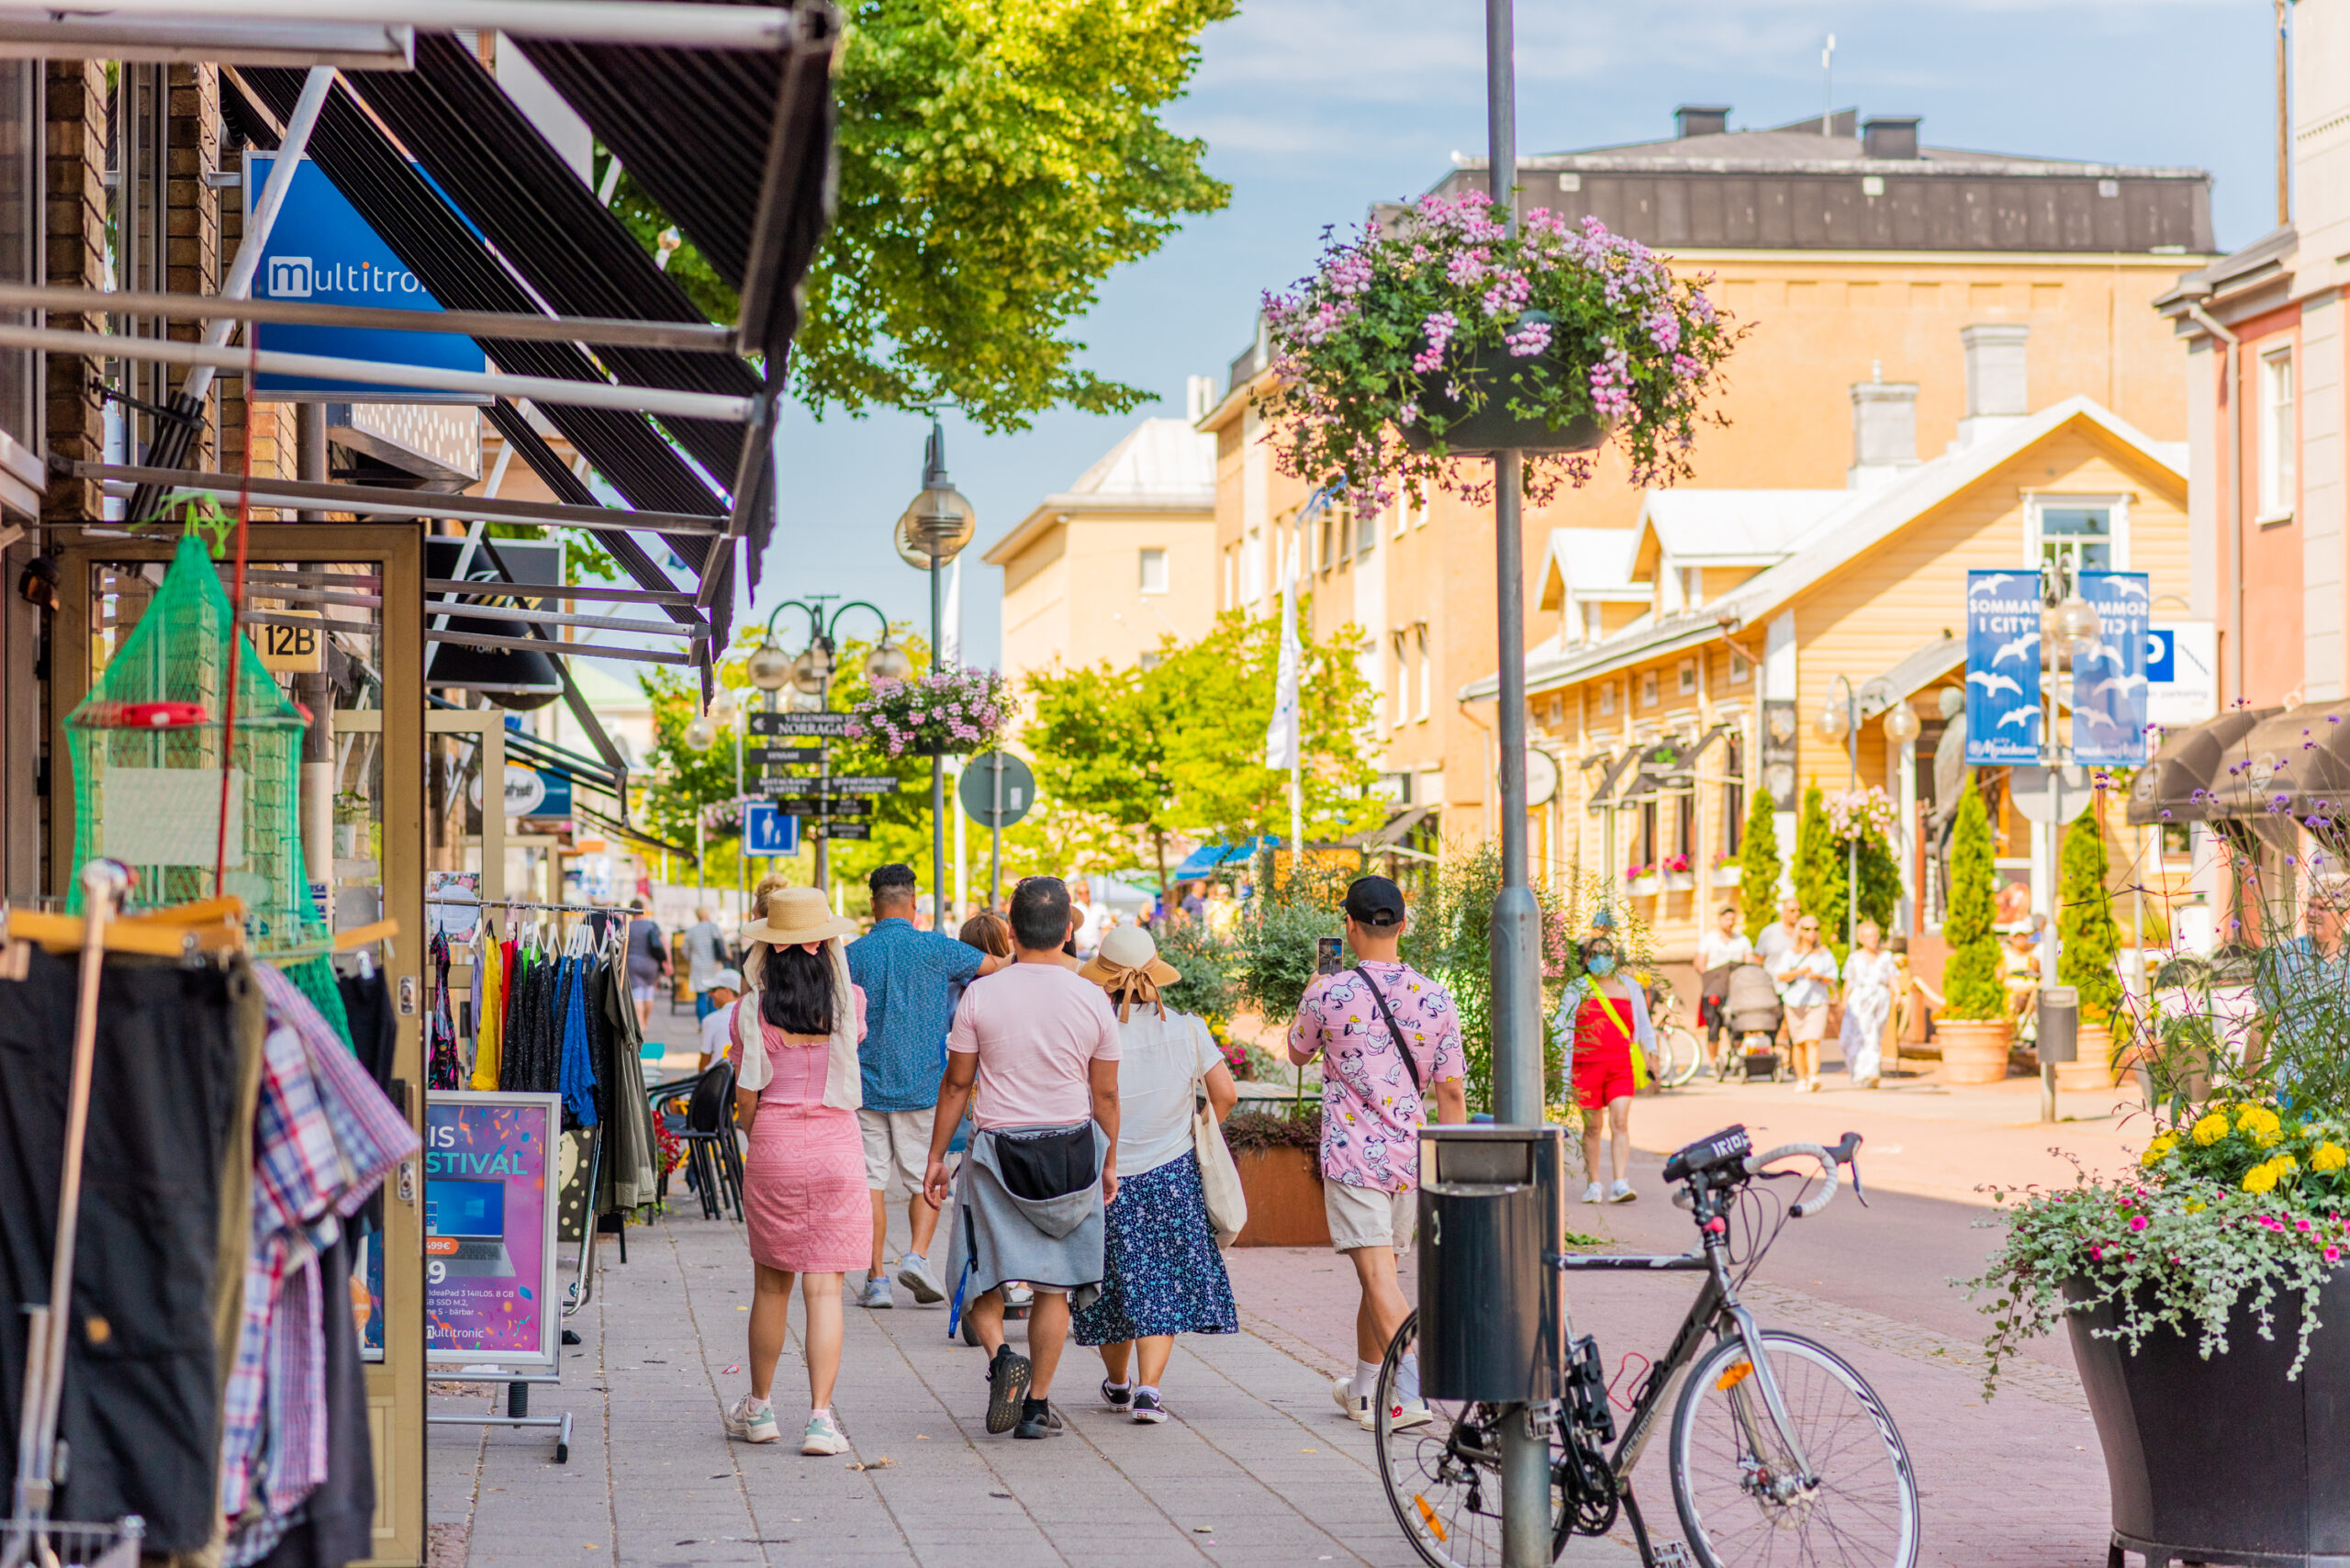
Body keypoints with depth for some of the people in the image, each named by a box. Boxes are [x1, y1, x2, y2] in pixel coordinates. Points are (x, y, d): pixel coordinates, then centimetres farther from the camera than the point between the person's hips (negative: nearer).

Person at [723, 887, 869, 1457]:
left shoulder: (752, 1011, -6)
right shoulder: (850, 1002, -2)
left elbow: (745, 1096, -2)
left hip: (773, 1151, 0)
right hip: (837, 1148, 0)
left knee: (771, 1283, 14)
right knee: (824, 1287, 0)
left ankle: (759, 1408, 27)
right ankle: (821, 1417, -7)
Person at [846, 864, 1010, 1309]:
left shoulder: (854, 955, -1)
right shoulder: (935, 948, -4)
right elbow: (997, 967, 5)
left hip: (867, 1085, 1)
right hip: (922, 1088, -1)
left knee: (871, 1181, 4)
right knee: (926, 1177, 11)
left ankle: (876, 1279, 3)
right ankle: (917, 1256, -6)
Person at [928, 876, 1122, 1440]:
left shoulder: (981, 995, -7)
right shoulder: (1093, 1001, -3)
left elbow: (956, 1084, -2)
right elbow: (1105, 1094, 4)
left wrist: (937, 1156, 7)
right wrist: (1109, 1161, 17)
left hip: (997, 1147, -1)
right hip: (1072, 1150, 1)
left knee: (981, 1273, 11)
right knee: (1054, 1286, 9)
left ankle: (1000, 1354, -15)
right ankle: (1038, 1404, 9)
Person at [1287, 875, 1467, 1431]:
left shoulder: (1329, 994, -9)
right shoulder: (1436, 998, 0)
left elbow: (1298, 1053, 12)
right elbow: (1451, 1091, 2)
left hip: (1352, 1155, -4)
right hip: (1410, 1157, 4)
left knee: (1378, 1276, -9)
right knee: (1378, 1270, 19)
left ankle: (1411, 1392, -23)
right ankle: (1363, 1388, 31)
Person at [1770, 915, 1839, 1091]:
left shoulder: (1825, 954, 8)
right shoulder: (1790, 954, 6)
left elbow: (1832, 979, 8)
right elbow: (1780, 976, -4)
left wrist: (1818, 977, -13)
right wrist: (1799, 972, -19)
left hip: (1817, 1003, -1)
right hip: (1795, 1002, 1)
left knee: (1812, 1041, -14)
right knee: (1798, 1043, 3)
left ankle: (1814, 1078, -24)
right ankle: (1801, 1080, 13)